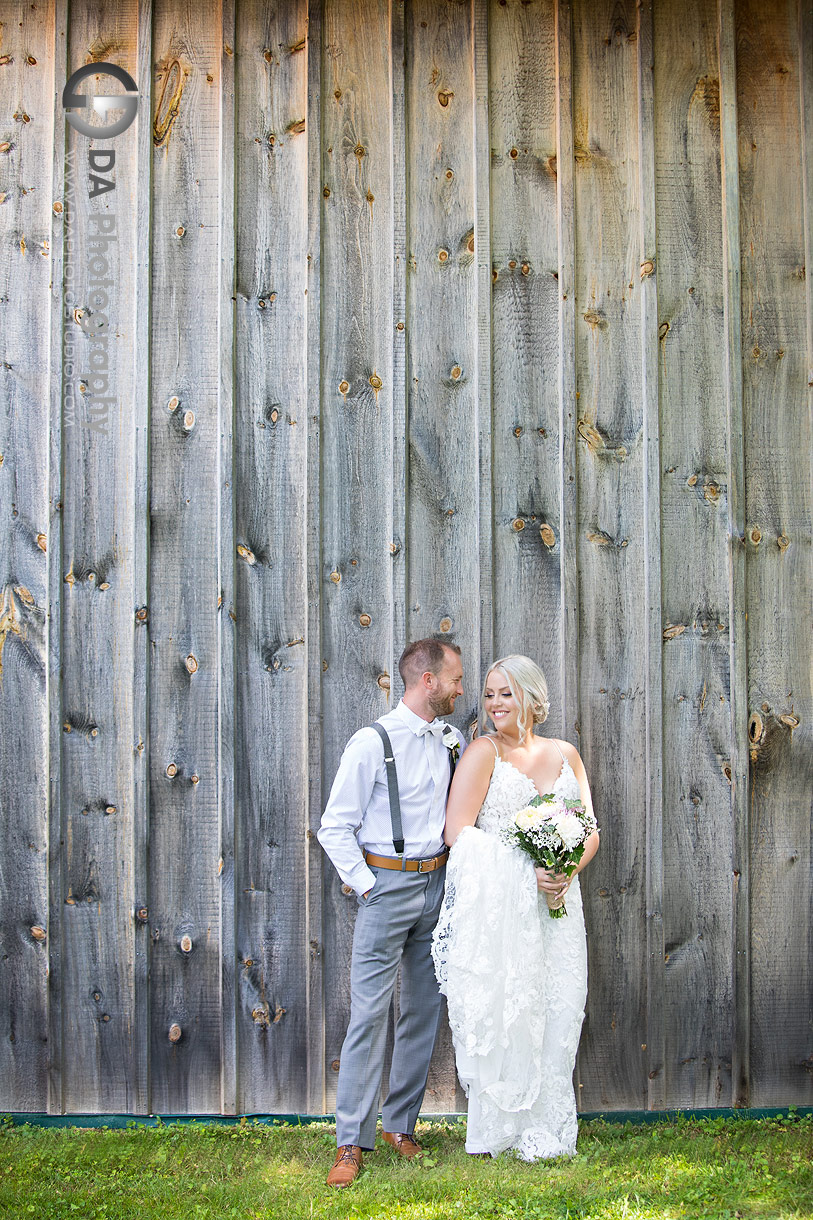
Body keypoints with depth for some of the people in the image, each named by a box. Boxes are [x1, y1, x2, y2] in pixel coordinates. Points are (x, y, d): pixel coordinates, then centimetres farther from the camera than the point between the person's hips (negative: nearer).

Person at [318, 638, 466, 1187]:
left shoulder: (453, 742, 7)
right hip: (388, 883, -6)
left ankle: (401, 1124, 22)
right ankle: (352, 1143, -2)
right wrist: (368, 887, -10)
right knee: (370, 1012, -7)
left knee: (425, 1010, 10)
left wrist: (456, 873, 8)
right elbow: (335, 827, -8)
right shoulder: (373, 743, -10)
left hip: (437, 884, 6)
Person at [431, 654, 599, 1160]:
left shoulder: (565, 754, 13)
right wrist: (527, 870, -18)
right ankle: (495, 1134, 6)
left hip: (555, 907, 4)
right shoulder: (485, 752, -1)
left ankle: (544, 1129, 15)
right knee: (501, 1013, -4)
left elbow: (590, 833, 12)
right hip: (499, 906, -4)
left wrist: (567, 872, -10)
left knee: (556, 1014, 4)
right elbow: (458, 832, -10)